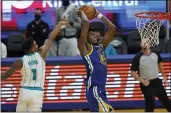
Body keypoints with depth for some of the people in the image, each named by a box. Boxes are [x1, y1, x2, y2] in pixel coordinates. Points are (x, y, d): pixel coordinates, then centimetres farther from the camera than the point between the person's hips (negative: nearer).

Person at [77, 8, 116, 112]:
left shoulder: (101, 46, 16)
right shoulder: (84, 47, -5)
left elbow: (112, 28, 17)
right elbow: (86, 25, -18)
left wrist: (99, 15, 16)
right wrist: (82, 14, 0)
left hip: (101, 89, 9)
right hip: (94, 89, -9)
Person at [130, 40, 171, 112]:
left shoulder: (155, 54, 0)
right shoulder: (137, 58, -14)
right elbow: (133, 72, -12)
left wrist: (164, 76, 20)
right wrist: (142, 81, -21)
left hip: (157, 82, 5)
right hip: (147, 84, -5)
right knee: (150, 106, -5)